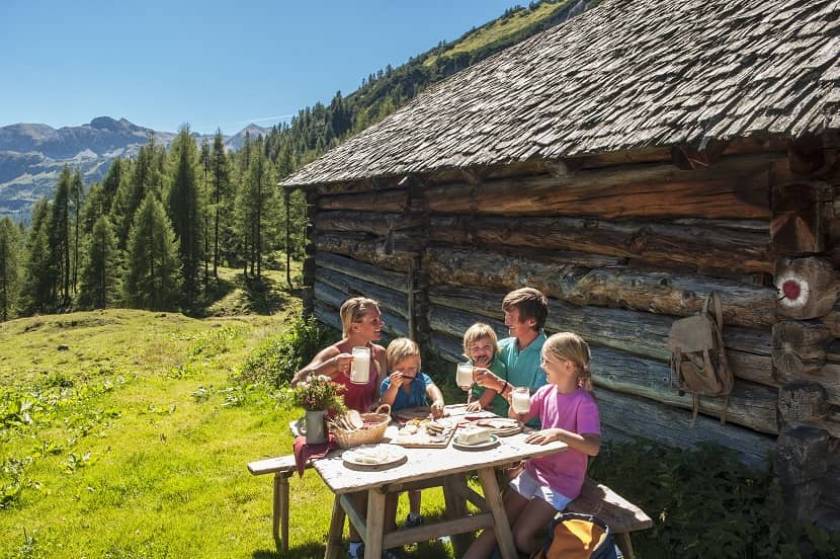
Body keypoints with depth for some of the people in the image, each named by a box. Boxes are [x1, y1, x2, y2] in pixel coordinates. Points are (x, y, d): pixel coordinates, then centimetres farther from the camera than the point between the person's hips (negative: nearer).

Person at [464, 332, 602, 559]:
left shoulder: (584, 403, -18)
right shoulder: (546, 392, 1)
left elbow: (594, 447, -29)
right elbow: (517, 419, 13)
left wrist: (559, 433, -41)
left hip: (561, 483, -6)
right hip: (534, 470, 6)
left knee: (521, 537, -16)